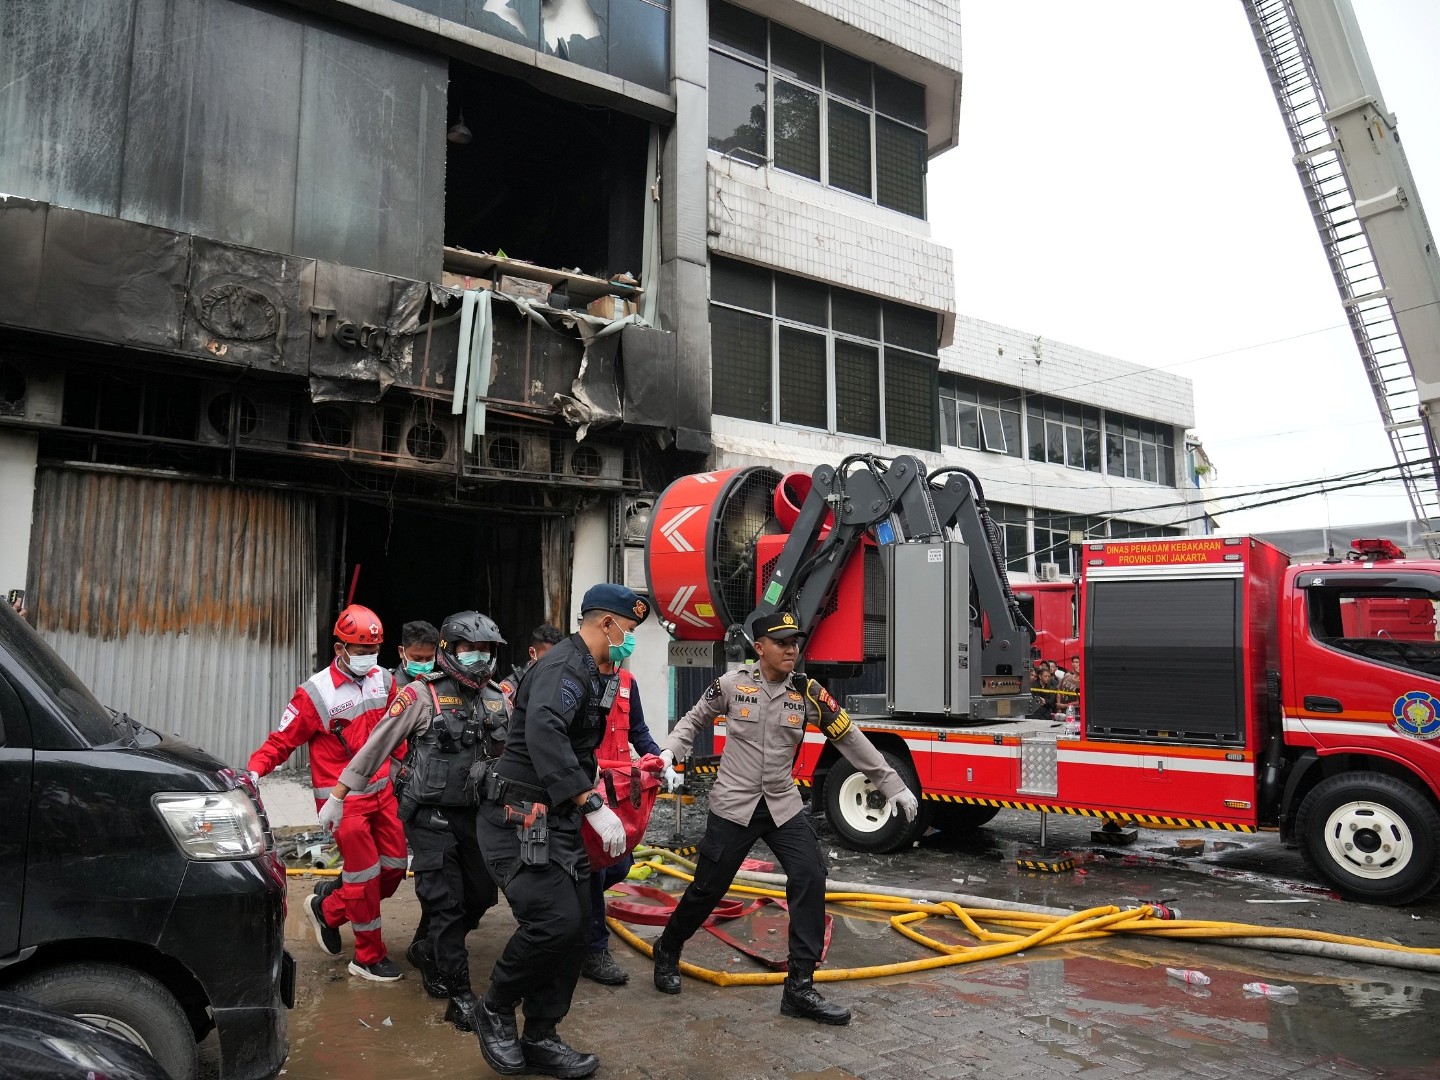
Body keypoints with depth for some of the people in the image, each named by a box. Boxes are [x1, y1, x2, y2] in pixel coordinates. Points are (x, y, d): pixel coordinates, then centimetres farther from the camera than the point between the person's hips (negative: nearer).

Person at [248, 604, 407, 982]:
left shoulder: (383, 680, 2)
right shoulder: (316, 692, -15)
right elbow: (283, 739, -12)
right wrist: (255, 769, -25)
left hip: (381, 791, 6)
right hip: (342, 799, -6)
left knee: (394, 867, 8)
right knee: (365, 875, -3)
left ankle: (327, 907, 30)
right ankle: (369, 957, 15)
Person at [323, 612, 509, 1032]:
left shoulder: (496, 701, 6)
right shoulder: (422, 695, -10)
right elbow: (375, 746, -6)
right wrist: (336, 796, -4)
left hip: (474, 815, 6)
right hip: (430, 817, -6)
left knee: (481, 895, 12)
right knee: (445, 903, -5)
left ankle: (426, 951, 37)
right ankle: (460, 996, 4)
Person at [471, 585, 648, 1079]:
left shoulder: (586, 672, 16)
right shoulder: (563, 665, -17)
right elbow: (544, 733, -35)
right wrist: (592, 805, -36)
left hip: (558, 821, 10)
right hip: (522, 820, -10)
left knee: (575, 925, 8)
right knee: (555, 921, -18)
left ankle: (539, 1038, 21)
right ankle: (495, 1009, 8)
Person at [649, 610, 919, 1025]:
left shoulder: (807, 693, -4)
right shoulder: (732, 685, -8)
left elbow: (850, 739, 0)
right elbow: (694, 719, 9)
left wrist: (893, 786, 1)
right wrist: (669, 751, -9)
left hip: (783, 805, 3)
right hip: (733, 804, -2)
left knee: (810, 878, -12)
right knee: (708, 887, 4)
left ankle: (800, 988, -1)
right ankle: (667, 951, 33)